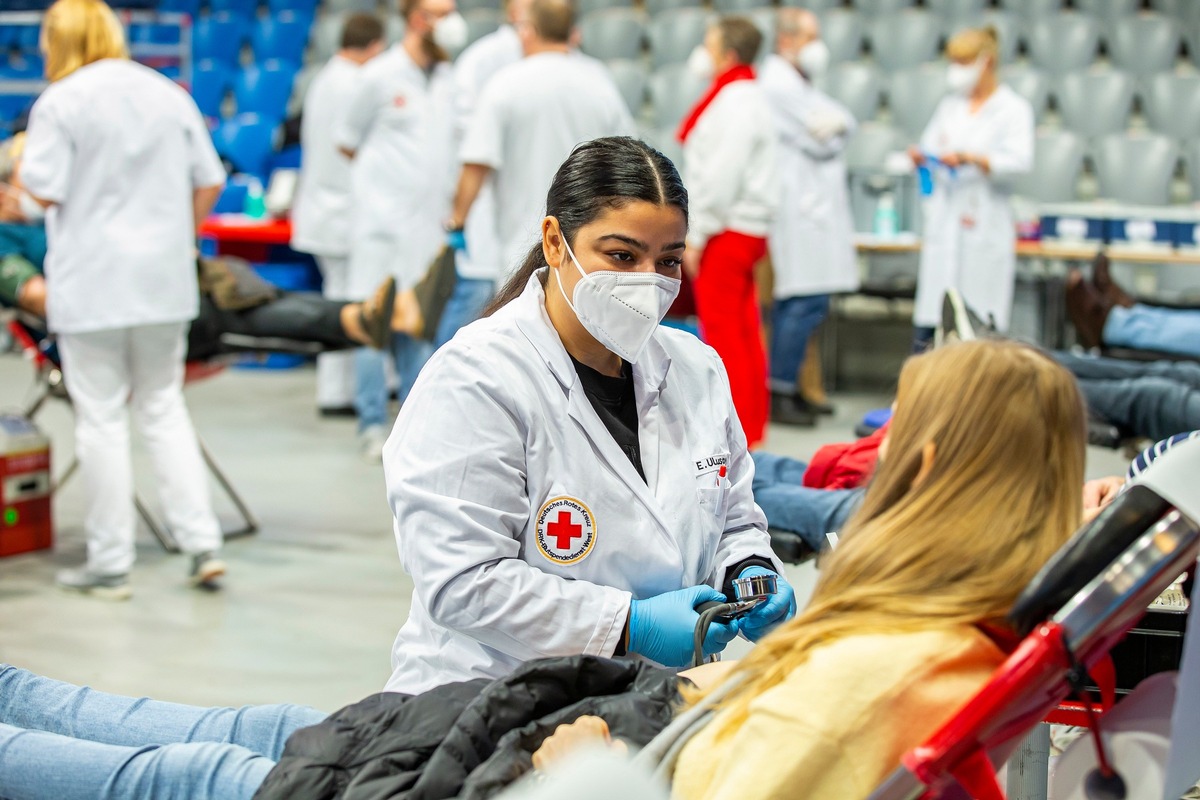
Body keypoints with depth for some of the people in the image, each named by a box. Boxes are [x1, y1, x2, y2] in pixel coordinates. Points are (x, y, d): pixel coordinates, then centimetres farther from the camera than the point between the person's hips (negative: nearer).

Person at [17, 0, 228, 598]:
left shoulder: (59, 104, -9)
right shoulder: (170, 95, 8)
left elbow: (42, 193, -12)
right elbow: (209, 182, 11)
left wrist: (21, 172, 9)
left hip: (91, 285, -5)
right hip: (164, 283, 5)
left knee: (101, 419, 2)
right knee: (163, 409, 14)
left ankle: (110, 565, 8)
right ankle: (202, 544, 9)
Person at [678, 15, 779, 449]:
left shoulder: (735, 101, -15)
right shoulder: (748, 95, 17)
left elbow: (723, 173, -22)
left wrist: (697, 235, -18)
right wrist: (699, 229, 18)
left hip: (727, 232, -10)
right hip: (745, 230, 10)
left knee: (722, 335, -7)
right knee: (744, 333, 13)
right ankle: (751, 426, 19)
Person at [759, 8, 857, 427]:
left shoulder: (798, 83, 21)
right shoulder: (779, 84, -12)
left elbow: (844, 122, 16)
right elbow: (820, 141, -14)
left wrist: (831, 125, -4)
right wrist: (833, 129, 5)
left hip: (810, 202, 11)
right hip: (799, 204, -11)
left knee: (796, 300, 11)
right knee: (807, 301, -13)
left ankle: (783, 388, 16)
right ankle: (779, 392, -9)